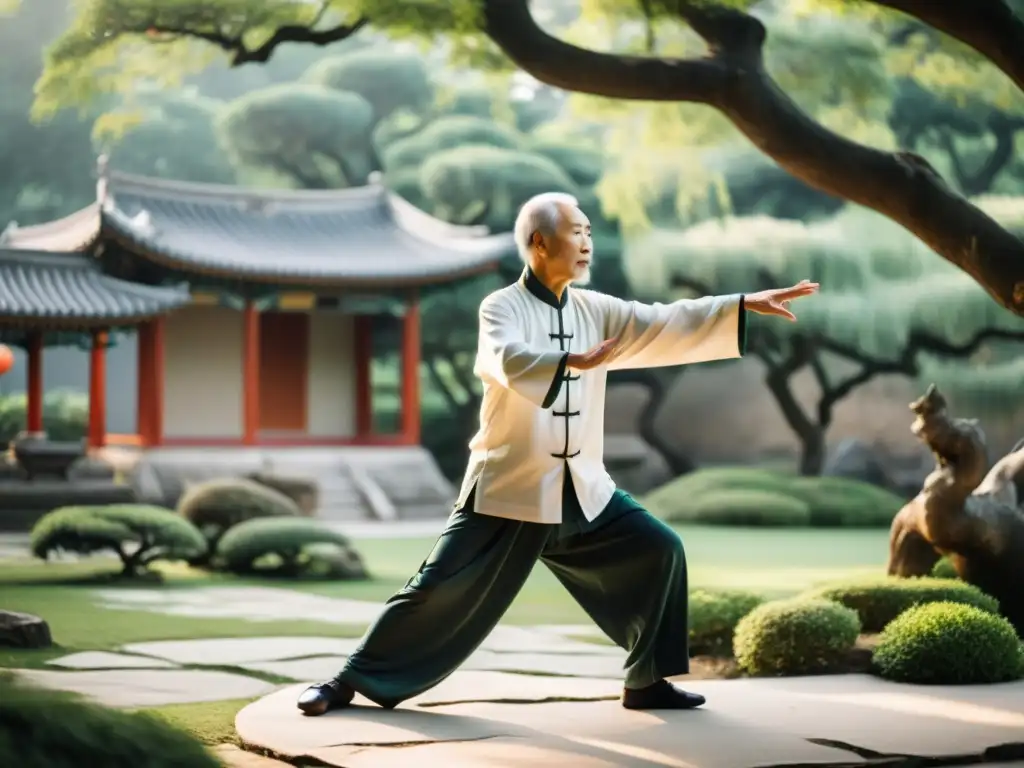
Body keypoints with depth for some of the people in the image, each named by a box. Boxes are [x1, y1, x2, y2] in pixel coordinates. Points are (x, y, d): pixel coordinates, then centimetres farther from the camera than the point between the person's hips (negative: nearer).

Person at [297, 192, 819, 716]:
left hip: (580, 491, 6)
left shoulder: (595, 311, 7)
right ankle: (353, 680, 6)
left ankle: (646, 682, 11)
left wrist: (745, 306, -7)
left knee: (659, 551, -1)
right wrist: (575, 362, -47)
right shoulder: (501, 308, -10)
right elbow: (510, 361, -31)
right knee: (441, 590, -7)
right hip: (509, 489, -6)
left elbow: (665, 324, 1)